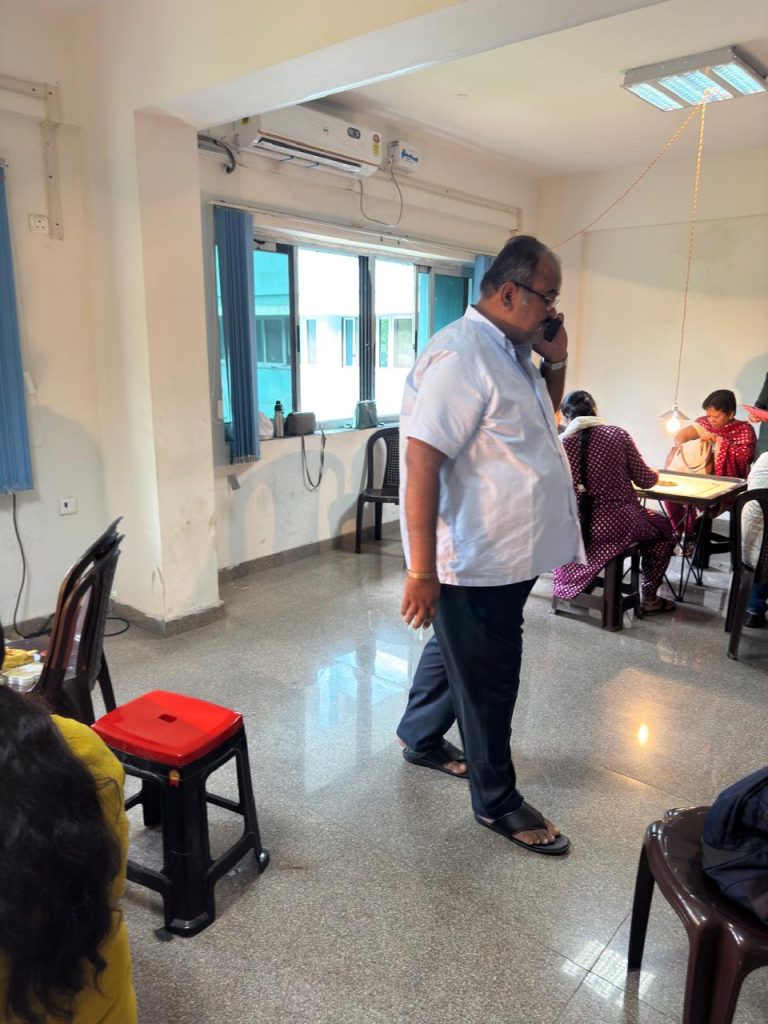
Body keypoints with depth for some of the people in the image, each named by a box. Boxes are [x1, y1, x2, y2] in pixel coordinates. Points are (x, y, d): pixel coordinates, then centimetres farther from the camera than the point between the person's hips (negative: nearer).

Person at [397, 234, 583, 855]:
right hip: (474, 563, -9)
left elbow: (542, 417, 22)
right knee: (489, 682, 7)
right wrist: (422, 571, -27)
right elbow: (421, 461, -27)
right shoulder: (460, 356, -22)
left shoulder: (512, 351, 9)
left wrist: (556, 362, 4)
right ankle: (497, 801, 28)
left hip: (509, 555, 10)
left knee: (455, 650, 25)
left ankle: (419, 737, 47)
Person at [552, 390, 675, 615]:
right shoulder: (618, 435, -6)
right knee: (663, 527, 28)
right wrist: (656, 474, 24)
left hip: (574, 529, 3)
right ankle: (649, 598, 29)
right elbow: (644, 480, 1)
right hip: (617, 525, -3)